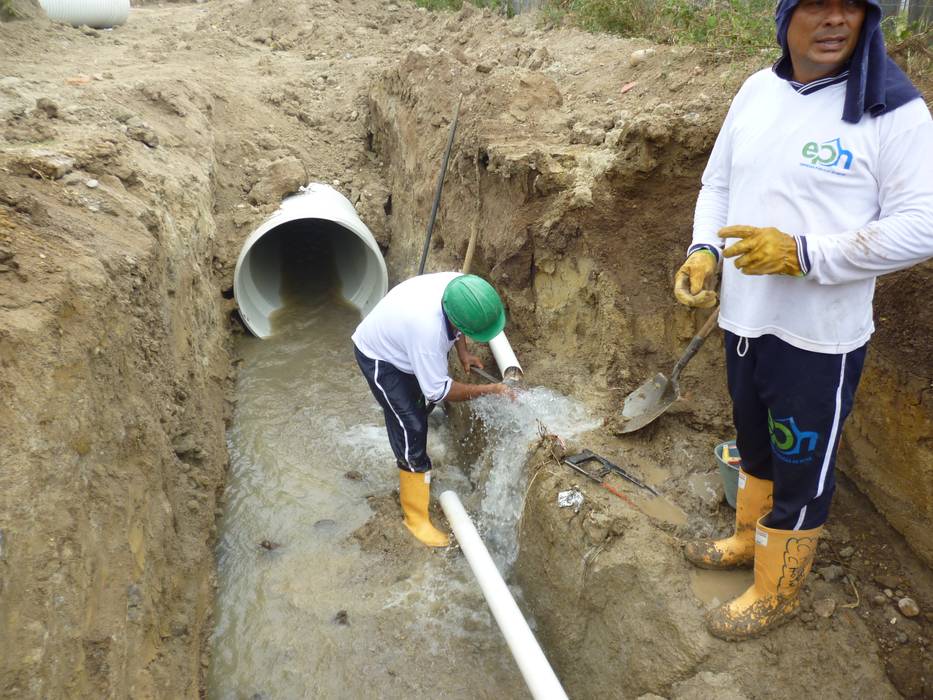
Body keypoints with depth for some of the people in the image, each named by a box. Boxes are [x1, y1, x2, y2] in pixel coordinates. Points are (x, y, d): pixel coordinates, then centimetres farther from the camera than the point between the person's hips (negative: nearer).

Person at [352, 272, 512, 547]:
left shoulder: (459, 286, -24)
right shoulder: (427, 328, -44)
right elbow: (439, 391, -31)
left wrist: (463, 352, -6)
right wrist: (489, 390, -25)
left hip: (398, 341, 8)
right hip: (379, 357, -8)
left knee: (422, 404, 26)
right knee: (412, 430, -9)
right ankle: (416, 518, 5)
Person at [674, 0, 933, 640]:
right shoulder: (757, 90, 4)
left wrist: (804, 253, -25)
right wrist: (705, 251, -6)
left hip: (819, 336, -5)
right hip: (746, 318, 6)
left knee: (802, 467, 10)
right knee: (755, 441, 25)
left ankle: (777, 593, 31)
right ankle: (750, 537, 49)